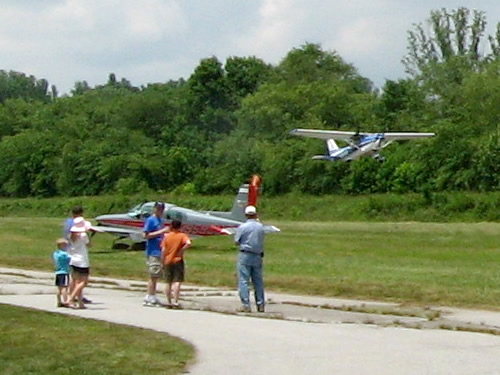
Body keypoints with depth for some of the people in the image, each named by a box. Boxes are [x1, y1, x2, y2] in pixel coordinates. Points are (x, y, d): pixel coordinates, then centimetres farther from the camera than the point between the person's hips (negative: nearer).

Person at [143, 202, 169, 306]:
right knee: (153, 275, -9)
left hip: (159, 251, 9)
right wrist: (161, 231, -19)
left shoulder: (161, 220, 16)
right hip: (153, 252, -9)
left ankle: (150, 297, 18)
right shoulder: (150, 220, -10)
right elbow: (146, 235, -16)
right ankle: (150, 298, -5)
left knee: (156, 276, 12)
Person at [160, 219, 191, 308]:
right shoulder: (182, 235, -5)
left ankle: (169, 302, 14)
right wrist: (181, 250, -10)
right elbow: (188, 243, -24)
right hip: (178, 261, -3)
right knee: (177, 282, -5)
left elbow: (163, 250, -1)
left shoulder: (166, 236, 2)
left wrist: (163, 262, 4)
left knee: (168, 283, 11)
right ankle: (176, 301, -15)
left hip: (167, 261, 3)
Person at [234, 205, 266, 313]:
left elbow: (236, 241, -2)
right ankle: (260, 305, 15)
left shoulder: (242, 227, -9)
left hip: (245, 256, -4)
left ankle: (246, 305, -7)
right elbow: (261, 241, 8)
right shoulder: (261, 227, 2)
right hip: (258, 256, 4)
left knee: (244, 281, -2)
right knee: (258, 281, 11)